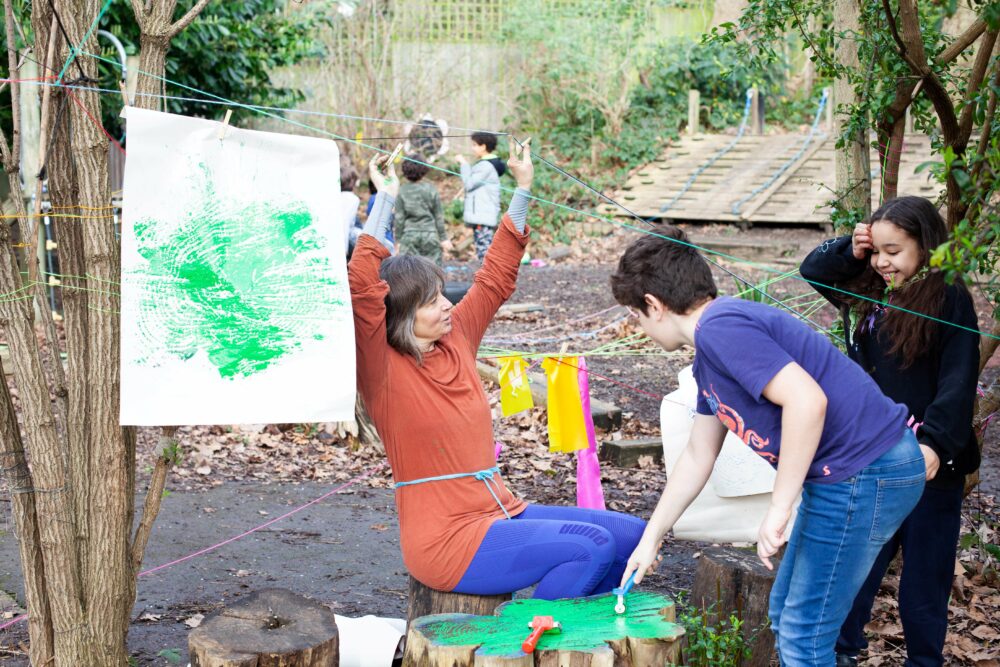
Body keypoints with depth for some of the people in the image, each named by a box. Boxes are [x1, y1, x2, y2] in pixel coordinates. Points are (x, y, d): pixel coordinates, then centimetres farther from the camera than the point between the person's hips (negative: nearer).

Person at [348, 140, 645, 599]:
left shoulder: (455, 340, 10)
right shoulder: (382, 368, -10)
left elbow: (495, 280, 18)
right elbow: (362, 289, -24)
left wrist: (523, 188, 17)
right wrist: (385, 198, -21)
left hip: (501, 511, 8)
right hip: (447, 539, -8)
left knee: (629, 535, 0)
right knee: (591, 547, -22)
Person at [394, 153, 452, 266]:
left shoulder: (402, 191, -5)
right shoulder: (431, 189, -3)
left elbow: (399, 218, -2)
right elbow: (439, 216, 1)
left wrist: (398, 240, 5)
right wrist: (443, 238, 8)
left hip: (409, 236, 0)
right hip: (430, 234, 0)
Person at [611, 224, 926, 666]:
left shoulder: (720, 328, -17)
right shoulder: (708, 356, 15)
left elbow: (807, 400, -29)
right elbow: (698, 456, 24)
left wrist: (778, 510, -22)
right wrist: (651, 539, 28)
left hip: (866, 473, -10)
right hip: (842, 475, 10)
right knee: (785, 615, 20)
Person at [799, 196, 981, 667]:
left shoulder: (949, 301, -11)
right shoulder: (866, 292, 5)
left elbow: (957, 382, -17)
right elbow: (813, 272, 19)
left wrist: (935, 443, -26)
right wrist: (850, 250, 1)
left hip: (928, 459, -5)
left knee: (925, 567, 8)